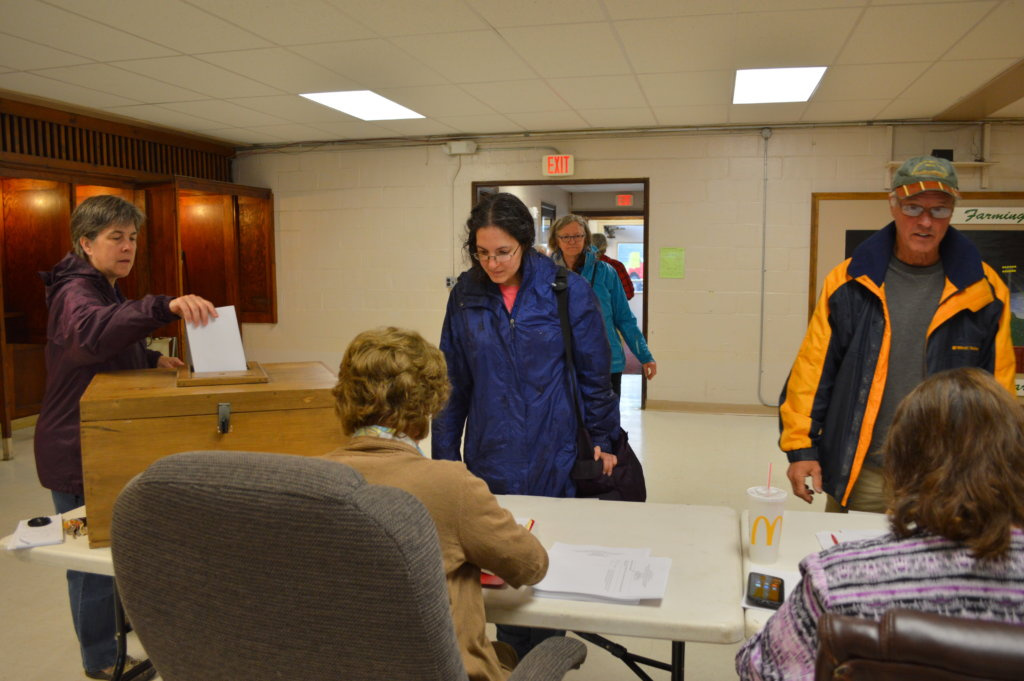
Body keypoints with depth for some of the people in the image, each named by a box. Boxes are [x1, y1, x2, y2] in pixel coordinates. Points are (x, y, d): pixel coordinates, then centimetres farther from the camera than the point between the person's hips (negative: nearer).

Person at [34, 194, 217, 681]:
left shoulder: (103, 290, 13)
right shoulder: (76, 292, -20)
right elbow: (92, 332, -45)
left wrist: (153, 359, 9)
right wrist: (165, 307, -59)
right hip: (77, 452, -9)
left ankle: (112, 625, 39)